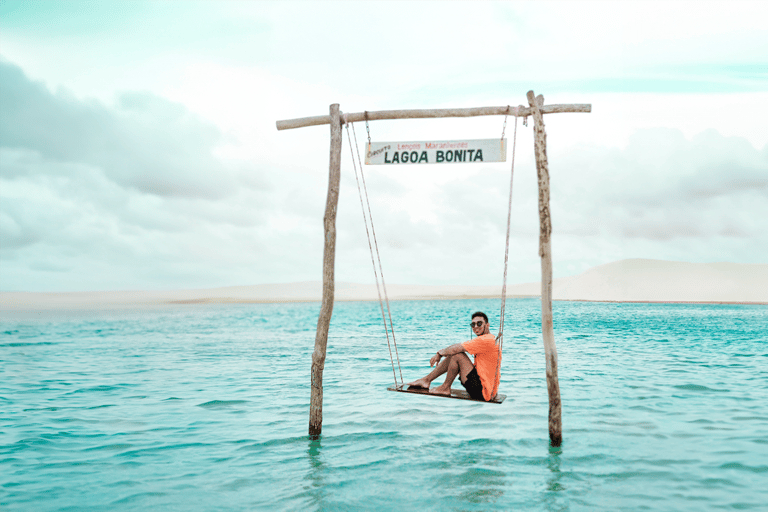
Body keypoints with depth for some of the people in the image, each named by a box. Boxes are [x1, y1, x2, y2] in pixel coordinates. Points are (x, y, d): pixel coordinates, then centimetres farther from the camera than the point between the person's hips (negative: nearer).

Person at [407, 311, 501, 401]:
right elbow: (459, 347, 19)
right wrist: (441, 353, 8)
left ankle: (445, 388, 2)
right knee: (454, 355, 11)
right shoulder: (487, 339, 15)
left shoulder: (486, 340, -18)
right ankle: (427, 380, 16)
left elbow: (455, 349, -16)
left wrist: (439, 353, 0)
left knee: (457, 355, -14)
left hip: (483, 392, -10)